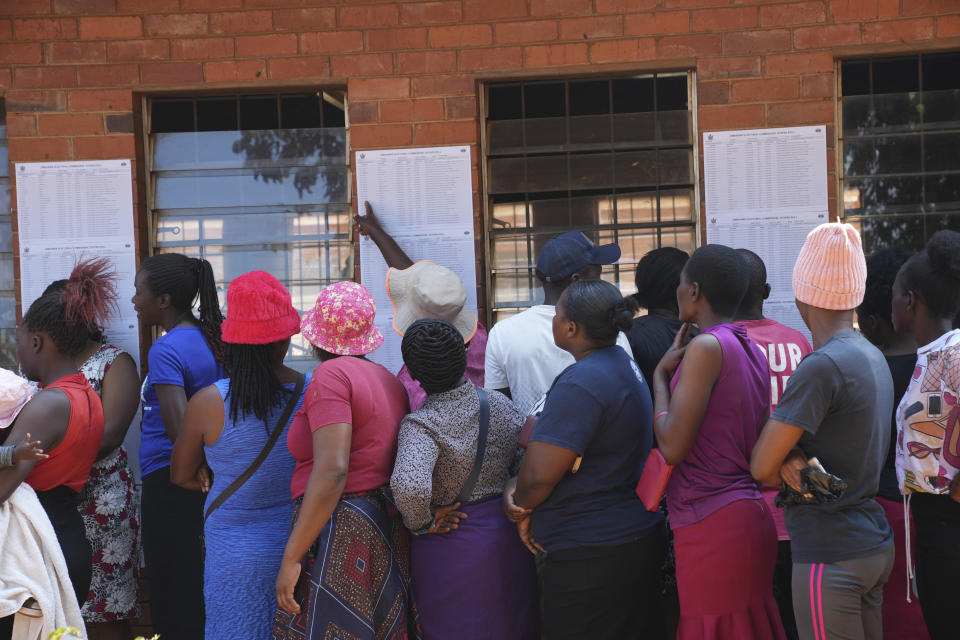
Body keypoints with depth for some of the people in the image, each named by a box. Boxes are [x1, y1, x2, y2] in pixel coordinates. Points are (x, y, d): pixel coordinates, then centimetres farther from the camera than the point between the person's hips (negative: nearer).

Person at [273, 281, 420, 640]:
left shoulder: (331, 376, -11)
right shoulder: (389, 379, 14)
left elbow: (331, 470, -22)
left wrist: (291, 557, -21)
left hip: (339, 530, -9)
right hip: (387, 527, 9)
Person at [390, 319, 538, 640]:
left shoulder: (421, 425, -21)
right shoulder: (501, 405, -4)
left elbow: (409, 486, -37)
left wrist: (421, 524, -19)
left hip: (450, 551, -5)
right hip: (508, 538, 5)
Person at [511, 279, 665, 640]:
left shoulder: (580, 384, -22)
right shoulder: (623, 364, 10)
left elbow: (538, 476, -25)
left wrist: (522, 506, -3)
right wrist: (518, 491, 0)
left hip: (587, 558, -10)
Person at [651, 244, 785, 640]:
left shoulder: (706, 346, -13)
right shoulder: (752, 350, 13)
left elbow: (672, 446, -15)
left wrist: (661, 374, -2)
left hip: (713, 528, -9)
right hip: (749, 515, 9)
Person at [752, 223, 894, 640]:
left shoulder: (822, 365, -18)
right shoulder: (874, 357, 10)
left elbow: (762, 468, -17)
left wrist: (787, 465, 3)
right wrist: (794, 458, -9)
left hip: (830, 556, -9)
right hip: (877, 546, 9)